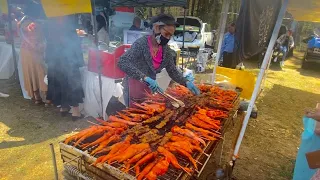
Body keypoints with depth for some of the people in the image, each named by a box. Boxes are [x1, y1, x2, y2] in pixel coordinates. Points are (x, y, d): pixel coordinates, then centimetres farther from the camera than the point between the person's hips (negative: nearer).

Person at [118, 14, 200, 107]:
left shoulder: (166, 49, -1)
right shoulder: (142, 43, -20)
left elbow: (172, 71, 3)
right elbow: (122, 62, -30)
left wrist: (186, 82, -13)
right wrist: (144, 77, -39)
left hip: (149, 89, 6)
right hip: (134, 88, -5)